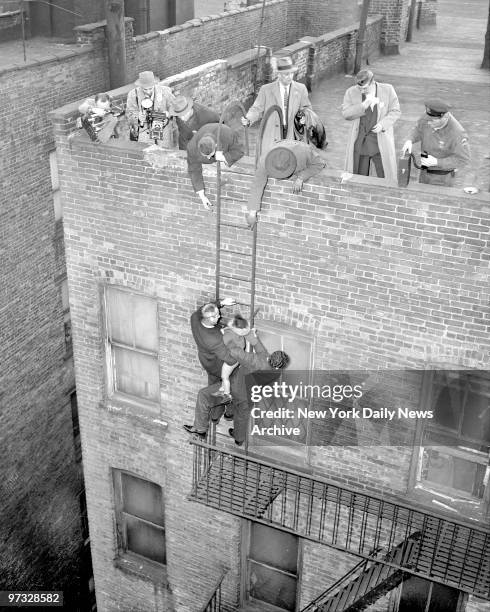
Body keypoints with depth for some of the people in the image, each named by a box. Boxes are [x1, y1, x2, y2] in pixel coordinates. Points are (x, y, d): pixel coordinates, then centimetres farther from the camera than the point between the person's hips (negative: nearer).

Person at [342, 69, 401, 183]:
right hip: (359, 142, 1)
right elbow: (346, 114, -9)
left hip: (381, 142, -1)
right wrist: (364, 105, -23)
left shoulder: (387, 90, -4)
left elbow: (395, 112, 1)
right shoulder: (351, 92, -3)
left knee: (385, 177, 2)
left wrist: (383, 124, -16)